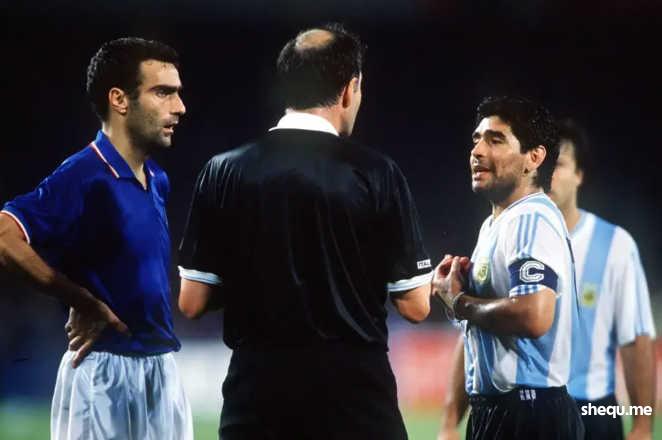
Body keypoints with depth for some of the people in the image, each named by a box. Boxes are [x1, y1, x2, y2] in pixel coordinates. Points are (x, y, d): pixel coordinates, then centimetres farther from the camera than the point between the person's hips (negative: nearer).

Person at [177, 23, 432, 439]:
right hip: (353, 383, -2)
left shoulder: (225, 172, 0)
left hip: (259, 379, 2)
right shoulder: (377, 174, -5)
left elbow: (192, 302, 3)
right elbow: (415, 306, -2)